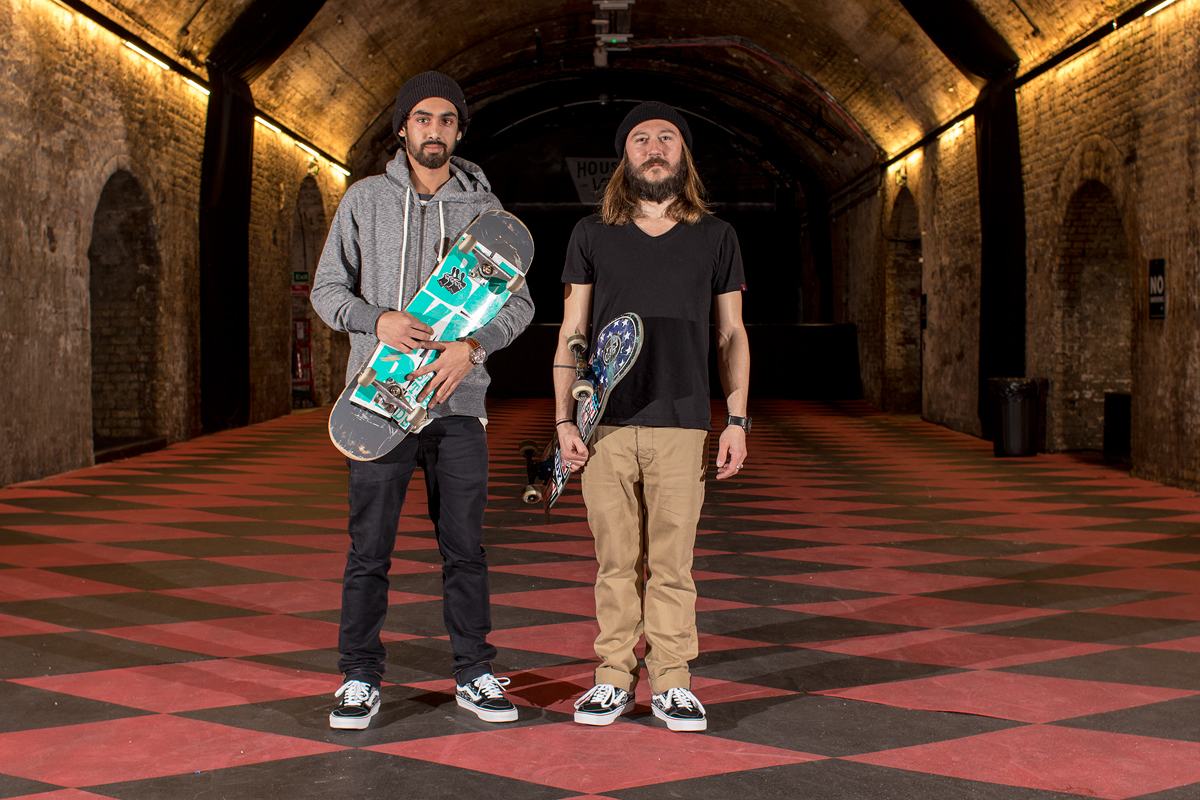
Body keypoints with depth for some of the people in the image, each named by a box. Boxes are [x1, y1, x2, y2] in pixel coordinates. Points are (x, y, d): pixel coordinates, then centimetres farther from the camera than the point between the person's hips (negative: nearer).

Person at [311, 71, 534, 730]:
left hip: (457, 400, 1)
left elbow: (518, 301, 6)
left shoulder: (483, 207, 8)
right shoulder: (365, 199, 7)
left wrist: (472, 345, -12)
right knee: (369, 548, 2)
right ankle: (360, 680, 13)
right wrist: (377, 319, -14)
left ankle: (474, 674, 17)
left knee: (465, 547, 5)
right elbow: (328, 288, 6)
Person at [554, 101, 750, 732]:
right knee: (616, 561, 4)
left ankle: (672, 683, 12)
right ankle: (614, 678, 16)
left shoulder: (715, 236, 11)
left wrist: (737, 420, 2)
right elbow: (571, 334, 9)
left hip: (682, 423, 0)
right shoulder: (592, 235, 10)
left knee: (672, 562, 1)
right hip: (606, 425, 0)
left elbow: (732, 334, 12)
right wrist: (564, 420, 1)